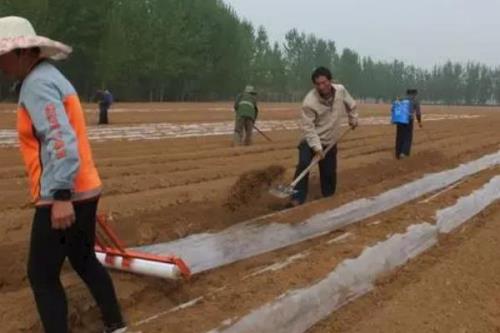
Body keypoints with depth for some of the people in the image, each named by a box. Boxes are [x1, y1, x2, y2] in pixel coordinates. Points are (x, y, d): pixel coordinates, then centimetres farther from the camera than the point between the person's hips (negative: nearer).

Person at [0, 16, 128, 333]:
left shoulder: (37, 83, -14)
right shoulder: (51, 77, 16)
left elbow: (61, 141, -25)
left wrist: (61, 195, -28)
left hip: (65, 196, -10)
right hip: (84, 190, 10)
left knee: (42, 275, 0)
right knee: (84, 260, 21)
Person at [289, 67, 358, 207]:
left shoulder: (341, 90, -12)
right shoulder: (309, 101, -26)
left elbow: (351, 104, 12)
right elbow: (308, 127, -25)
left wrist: (353, 118, 21)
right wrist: (317, 147, -30)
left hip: (330, 142, 4)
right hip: (311, 140, -4)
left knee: (329, 173, 6)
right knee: (303, 165, -24)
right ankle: (297, 200, -17)